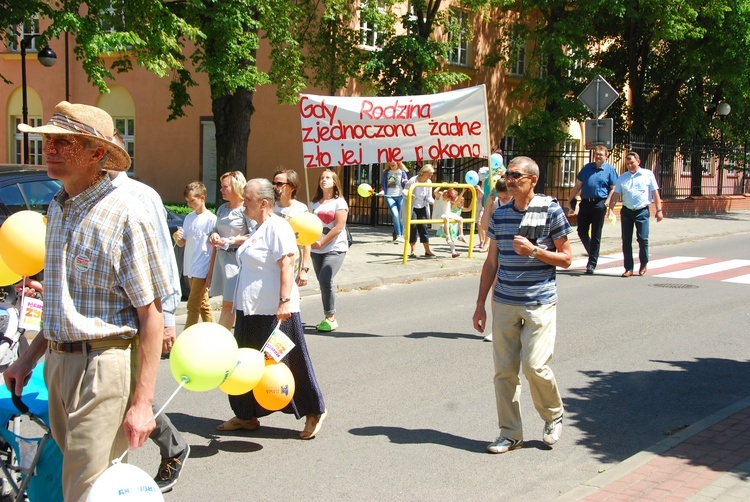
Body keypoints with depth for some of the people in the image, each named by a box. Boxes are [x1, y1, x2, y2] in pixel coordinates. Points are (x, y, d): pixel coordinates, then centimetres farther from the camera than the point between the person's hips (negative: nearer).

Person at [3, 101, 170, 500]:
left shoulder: (125, 215, -14)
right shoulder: (57, 208, 11)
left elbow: (151, 314, -15)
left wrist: (142, 401, -18)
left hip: (103, 366, -8)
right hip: (58, 363, 8)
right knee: (70, 469, 19)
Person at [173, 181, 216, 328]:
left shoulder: (211, 219, -11)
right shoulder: (189, 218, 11)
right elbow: (182, 243, 14)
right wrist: (176, 237, -10)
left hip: (203, 269, -8)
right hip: (190, 267, 8)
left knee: (193, 305, -7)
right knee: (203, 304, 14)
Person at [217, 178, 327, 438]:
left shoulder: (277, 227, -14)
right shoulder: (258, 228, 15)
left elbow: (286, 266, -23)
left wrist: (285, 301, -30)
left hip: (275, 312, -10)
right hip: (251, 310, 10)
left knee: (287, 363, -2)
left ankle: (314, 412, 12)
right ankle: (247, 415, 26)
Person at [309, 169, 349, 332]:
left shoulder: (339, 202, -3)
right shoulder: (314, 203, 13)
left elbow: (338, 227, -11)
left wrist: (321, 243, -13)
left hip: (335, 248, -6)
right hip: (317, 250, 6)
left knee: (325, 280, -19)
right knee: (323, 282, 6)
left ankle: (331, 318, -9)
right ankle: (329, 318, 15)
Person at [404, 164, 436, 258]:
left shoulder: (428, 182, -2)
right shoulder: (412, 181, -16)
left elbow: (429, 197, 1)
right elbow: (405, 191, -14)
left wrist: (434, 202, -20)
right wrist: (409, 195, -36)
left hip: (422, 208, 4)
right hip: (412, 208, -4)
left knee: (423, 228, 2)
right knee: (413, 228, -6)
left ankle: (427, 251, 6)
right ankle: (412, 251, 4)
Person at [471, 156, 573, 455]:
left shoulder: (550, 211, -4)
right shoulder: (500, 214, 8)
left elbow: (566, 258, -1)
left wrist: (534, 251, -16)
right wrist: (480, 304, 11)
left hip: (540, 302, -4)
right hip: (504, 303, 4)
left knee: (534, 365, -10)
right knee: (504, 370, 3)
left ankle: (554, 416, 19)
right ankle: (510, 433, 16)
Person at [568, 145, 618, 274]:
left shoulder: (610, 169, 3)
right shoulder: (587, 167, 14)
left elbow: (613, 189, -1)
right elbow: (578, 184, 17)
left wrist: (607, 203, -15)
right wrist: (572, 199, 10)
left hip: (599, 204, -4)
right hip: (585, 203, 4)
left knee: (596, 235, 1)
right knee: (582, 232, 5)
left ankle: (592, 263, 7)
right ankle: (592, 254, 28)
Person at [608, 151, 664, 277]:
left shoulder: (648, 174, 5)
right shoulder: (622, 177, 12)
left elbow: (655, 193, 4)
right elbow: (616, 195, 10)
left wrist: (659, 210, -2)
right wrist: (610, 210, 1)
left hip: (642, 211, -3)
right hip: (626, 211, 3)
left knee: (643, 239, -8)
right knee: (626, 241, 2)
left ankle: (644, 263, 17)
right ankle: (628, 268, 9)